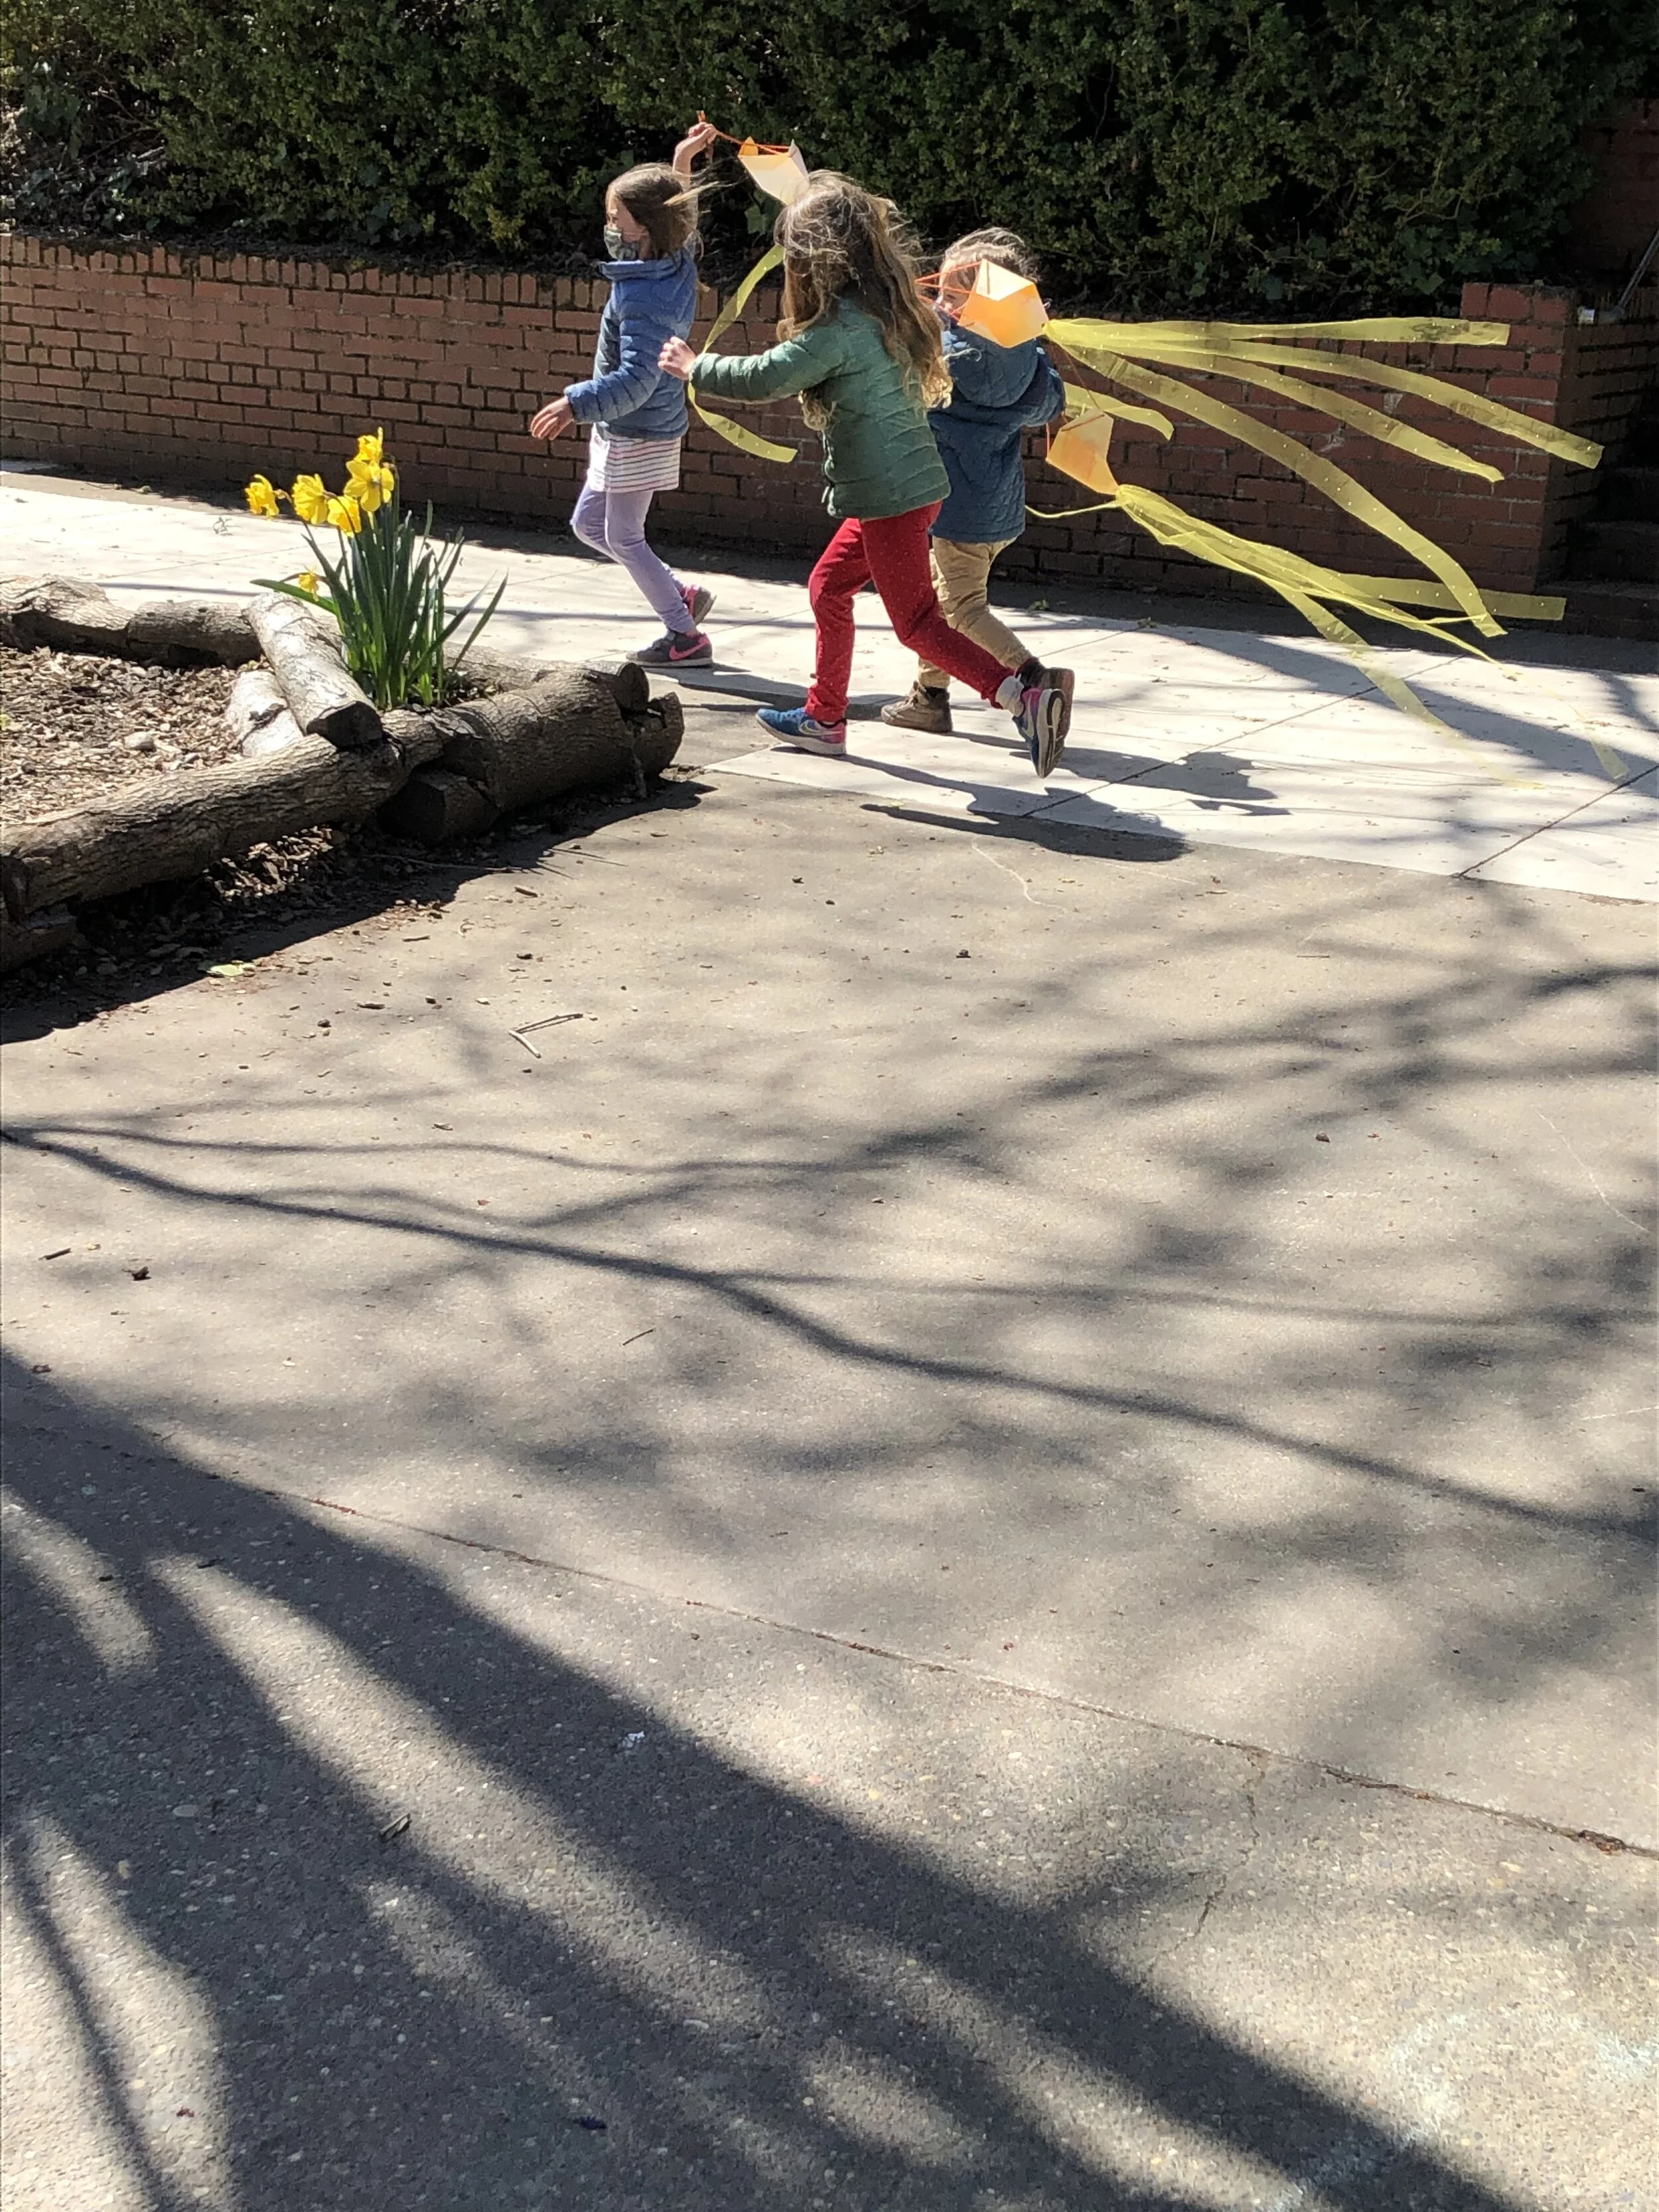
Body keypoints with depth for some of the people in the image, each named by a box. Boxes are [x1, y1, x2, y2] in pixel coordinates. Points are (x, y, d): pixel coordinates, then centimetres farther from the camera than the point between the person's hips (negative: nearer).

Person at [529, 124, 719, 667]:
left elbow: (636, 381, -34)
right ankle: (682, 595, 23)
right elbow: (677, 220, 25)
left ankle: (685, 637, 12)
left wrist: (576, 404, -39)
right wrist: (681, 164, 24)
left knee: (622, 538, 4)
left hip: (637, 437, -10)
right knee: (587, 524, 19)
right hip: (626, 433, 10)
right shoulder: (677, 264, 0)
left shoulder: (641, 298, -27)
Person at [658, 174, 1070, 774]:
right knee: (829, 587, 22)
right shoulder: (889, 308, 8)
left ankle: (1025, 700, -16)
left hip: (890, 495, -10)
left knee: (917, 623, -6)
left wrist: (695, 367, -2)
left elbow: (765, 378, -17)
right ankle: (824, 719, 32)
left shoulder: (841, 328, -20)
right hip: (911, 484, 10)